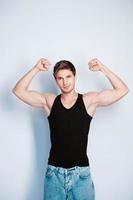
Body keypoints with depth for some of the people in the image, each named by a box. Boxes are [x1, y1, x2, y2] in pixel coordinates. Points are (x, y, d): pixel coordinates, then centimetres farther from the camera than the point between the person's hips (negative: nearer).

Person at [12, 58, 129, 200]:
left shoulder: (89, 100, -3)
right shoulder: (49, 101, 0)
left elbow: (122, 90, -6)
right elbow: (18, 91, -5)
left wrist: (103, 68, -12)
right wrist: (36, 69, -13)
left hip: (81, 171, -1)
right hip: (54, 172, 1)